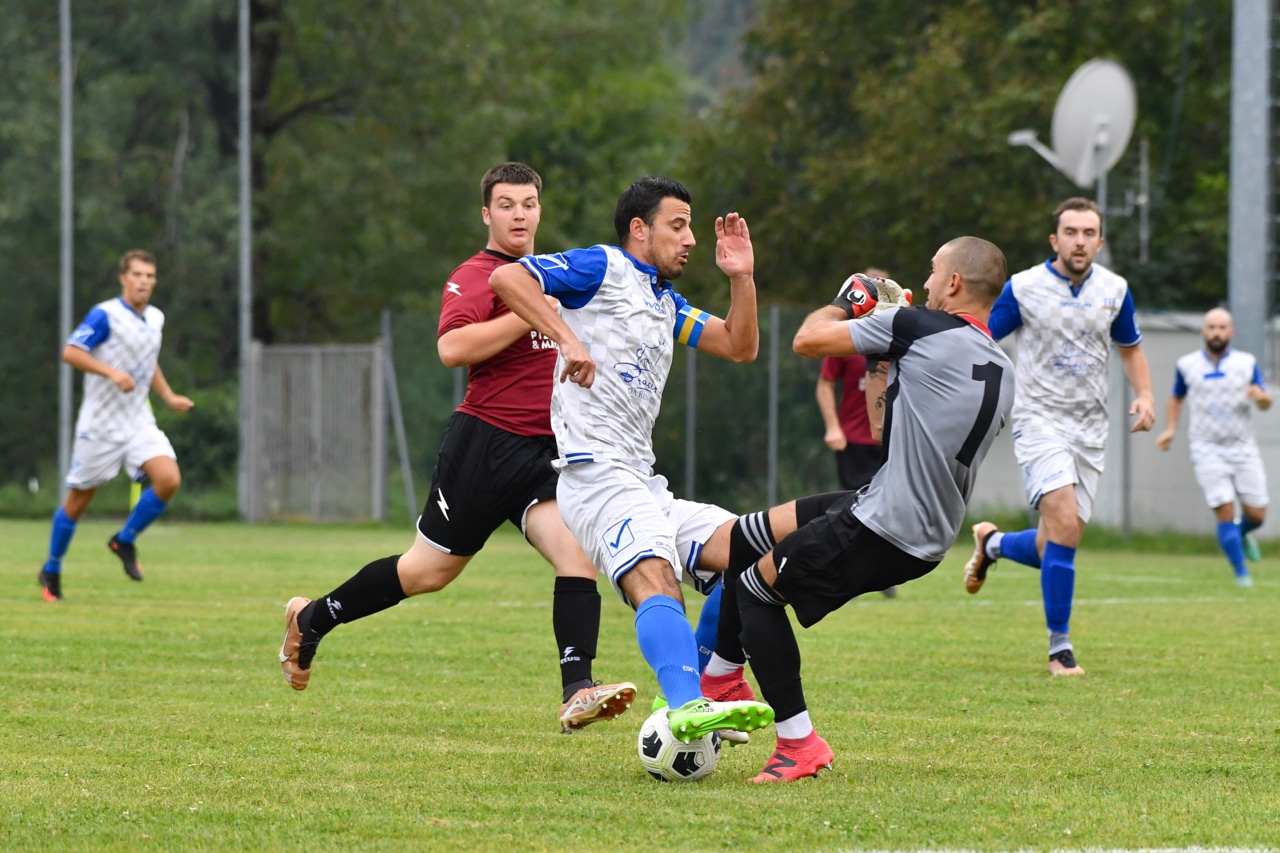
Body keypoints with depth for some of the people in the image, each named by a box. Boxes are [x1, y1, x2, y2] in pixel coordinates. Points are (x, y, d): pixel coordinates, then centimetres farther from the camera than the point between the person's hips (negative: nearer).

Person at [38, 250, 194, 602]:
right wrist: (111, 372, -29)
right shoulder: (104, 315, -14)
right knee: (78, 499, 4)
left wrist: (169, 396, 13)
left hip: (139, 422, 5)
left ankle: (125, 540, 5)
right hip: (100, 424, -5)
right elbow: (70, 352, -19)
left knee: (169, 480, -17)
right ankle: (51, 571, 23)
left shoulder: (155, 318, 8)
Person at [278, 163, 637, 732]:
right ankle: (310, 619, 25)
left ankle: (577, 694, -23)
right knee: (430, 569, 4)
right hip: (485, 444, -6)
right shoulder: (475, 276, -8)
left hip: (544, 451, 6)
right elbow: (452, 347, -26)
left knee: (580, 554, -16)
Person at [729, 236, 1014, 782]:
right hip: (931, 542, 9)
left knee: (756, 588, 3)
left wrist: (846, 303, 13)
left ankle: (799, 744, -2)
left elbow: (807, 341, -8)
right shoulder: (1001, 373, 10)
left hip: (881, 528, -9)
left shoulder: (921, 328, -12)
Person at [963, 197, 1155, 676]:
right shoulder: (1022, 288, -6)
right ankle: (1060, 648, -11)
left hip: (1090, 429, 5)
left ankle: (992, 543, 38)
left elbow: (1130, 347, 20)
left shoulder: (1114, 290, 6)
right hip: (1040, 418, -4)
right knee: (1064, 525, -23)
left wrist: (1144, 395, 3)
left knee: (1054, 550, 2)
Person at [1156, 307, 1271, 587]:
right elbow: (1176, 398, 19)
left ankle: (1242, 533, 35)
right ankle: (1241, 572, -3)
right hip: (1207, 449, -1)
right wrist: (1170, 429, 5)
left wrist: (1261, 396, -20)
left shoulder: (1246, 363, 4)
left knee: (1256, 515, -1)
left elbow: (1266, 403, 4)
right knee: (1225, 512, -14)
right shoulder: (1187, 365, 4)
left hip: (1243, 448, 1)